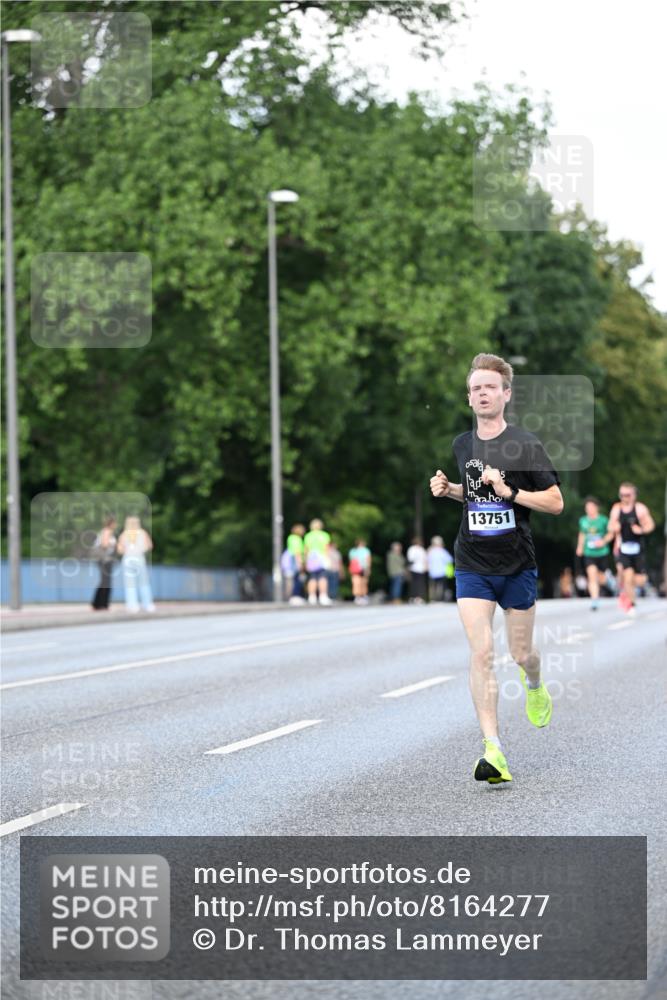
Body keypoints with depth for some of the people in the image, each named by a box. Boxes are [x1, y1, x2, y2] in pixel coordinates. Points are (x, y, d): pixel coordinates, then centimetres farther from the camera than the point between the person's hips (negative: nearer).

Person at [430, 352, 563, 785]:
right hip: (472, 566, 2)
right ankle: (493, 750, -16)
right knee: (481, 652, -13)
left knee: (521, 653, 10)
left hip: (517, 565, -2)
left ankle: (535, 687, 49)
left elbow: (555, 503, -8)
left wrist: (509, 492, -20)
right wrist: (448, 488, 4)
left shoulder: (525, 445, -9)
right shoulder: (463, 445, 6)